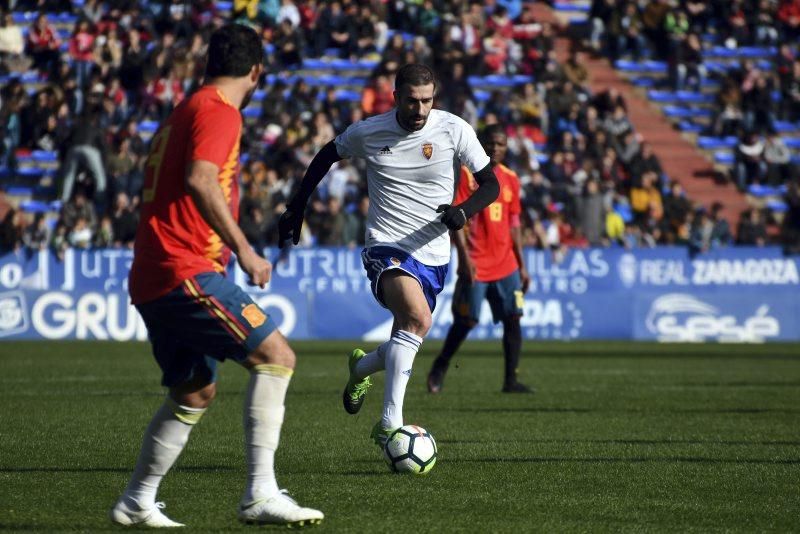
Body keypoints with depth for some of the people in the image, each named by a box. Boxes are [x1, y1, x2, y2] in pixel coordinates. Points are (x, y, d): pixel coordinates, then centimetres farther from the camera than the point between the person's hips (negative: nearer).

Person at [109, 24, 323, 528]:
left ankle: (136, 502, 22)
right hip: (186, 272, -10)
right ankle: (261, 494, -19)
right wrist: (243, 248, -23)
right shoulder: (218, 112, -8)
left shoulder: (185, 112, 22)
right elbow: (200, 181, -24)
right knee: (276, 355, -13)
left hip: (151, 278, 10)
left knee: (195, 391, 18)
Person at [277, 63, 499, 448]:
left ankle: (361, 366, 49)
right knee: (418, 318, -32)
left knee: (404, 347, 11)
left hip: (432, 256, 3)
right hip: (385, 247, -3)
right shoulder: (368, 132, -4)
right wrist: (296, 209, 15)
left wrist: (464, 211, -20)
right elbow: (326, 156, 16)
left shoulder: (454, 130, -5)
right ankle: (389, 423, -32)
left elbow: (490, 184, 1)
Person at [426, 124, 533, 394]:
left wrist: (522, 265, 13)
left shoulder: (510, 179, 12)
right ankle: (440, 366, 21)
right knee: (466, 320, 0)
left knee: (512, 319, -3)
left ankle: (511, 380, -2)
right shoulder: (466, 174, -5)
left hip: (506, 265, 5)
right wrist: (464, 256, -19)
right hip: (475, 265, -5)